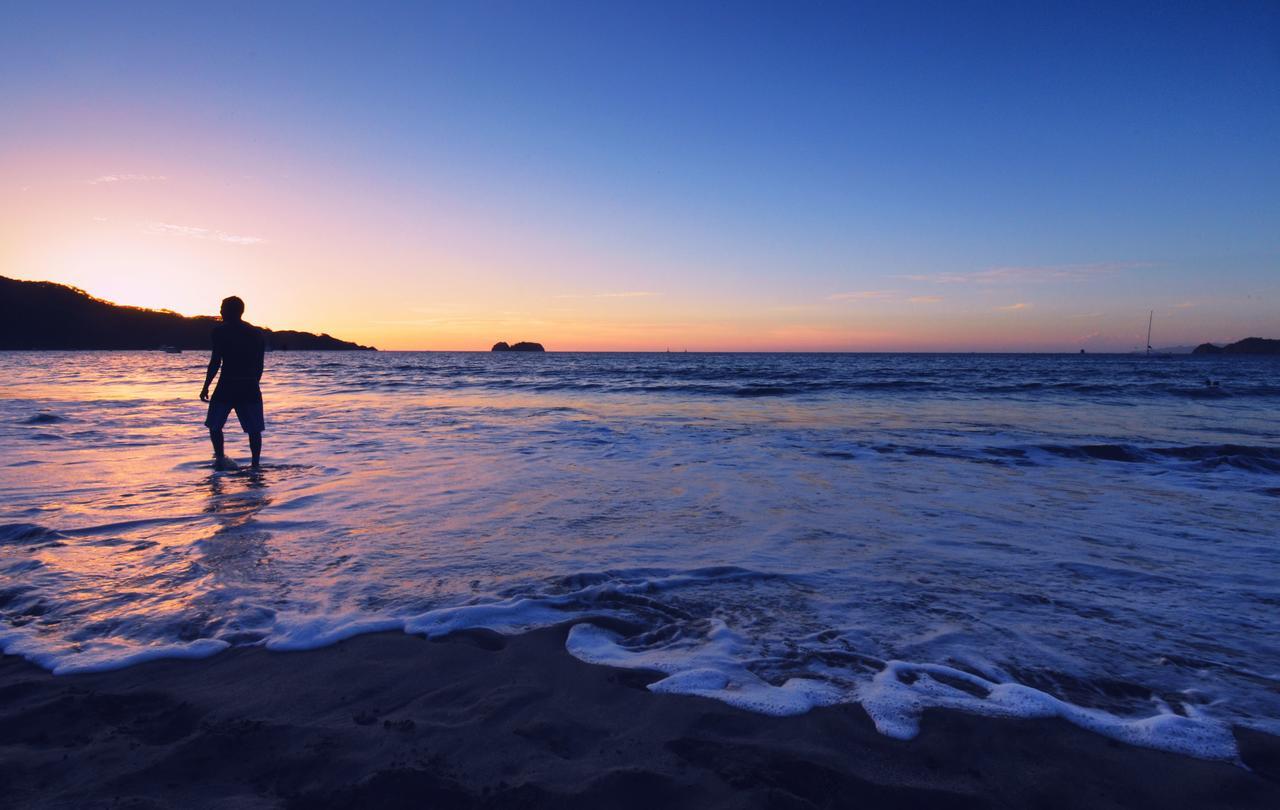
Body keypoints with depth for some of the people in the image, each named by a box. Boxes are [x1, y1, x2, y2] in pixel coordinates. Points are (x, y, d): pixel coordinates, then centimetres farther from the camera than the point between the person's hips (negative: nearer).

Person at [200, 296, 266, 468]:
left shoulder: (220, 330, -2)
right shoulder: (257, 333, 11)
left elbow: (215, 361, -7)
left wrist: (206, 386, -2)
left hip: (226, 386, -3)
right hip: (250, 388, 3)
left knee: (215, 425, 11)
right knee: (254, 429, 5)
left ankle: (220, 457, -2)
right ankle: (256, 464, 3)